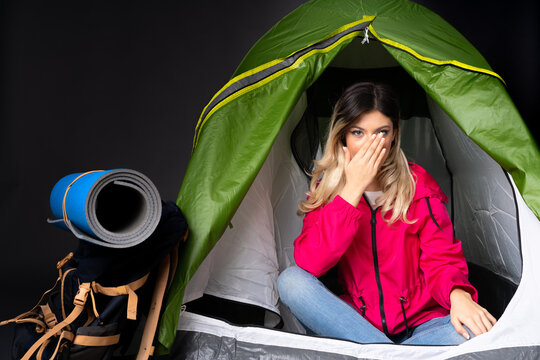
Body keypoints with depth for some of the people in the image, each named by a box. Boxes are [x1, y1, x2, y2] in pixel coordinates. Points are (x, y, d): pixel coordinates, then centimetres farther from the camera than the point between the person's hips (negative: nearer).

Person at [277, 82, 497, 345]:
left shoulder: (418, 184, 0)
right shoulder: (326, 189, 0)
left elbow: (440, 258, -2)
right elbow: (309, 262, -16)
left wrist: (457, 294, -26)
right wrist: (353, 189, -18)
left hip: (419, 321, 0)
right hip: (354, 321, 1)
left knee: (474, 332, -31)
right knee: (291, 281, -26)